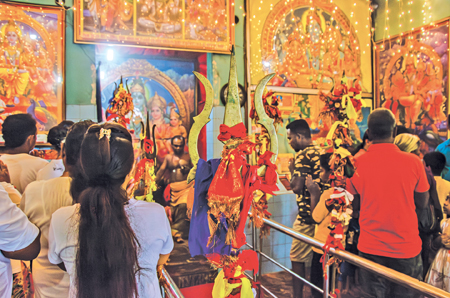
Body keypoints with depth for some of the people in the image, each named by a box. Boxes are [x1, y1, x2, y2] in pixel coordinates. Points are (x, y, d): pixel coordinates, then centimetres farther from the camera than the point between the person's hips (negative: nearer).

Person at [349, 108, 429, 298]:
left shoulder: (357, 163, -9)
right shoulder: (413, 162, -10)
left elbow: (354, 206, 0)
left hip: (370, 247, 1)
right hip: (407, 247, 0)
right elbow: (422, 203, 1)